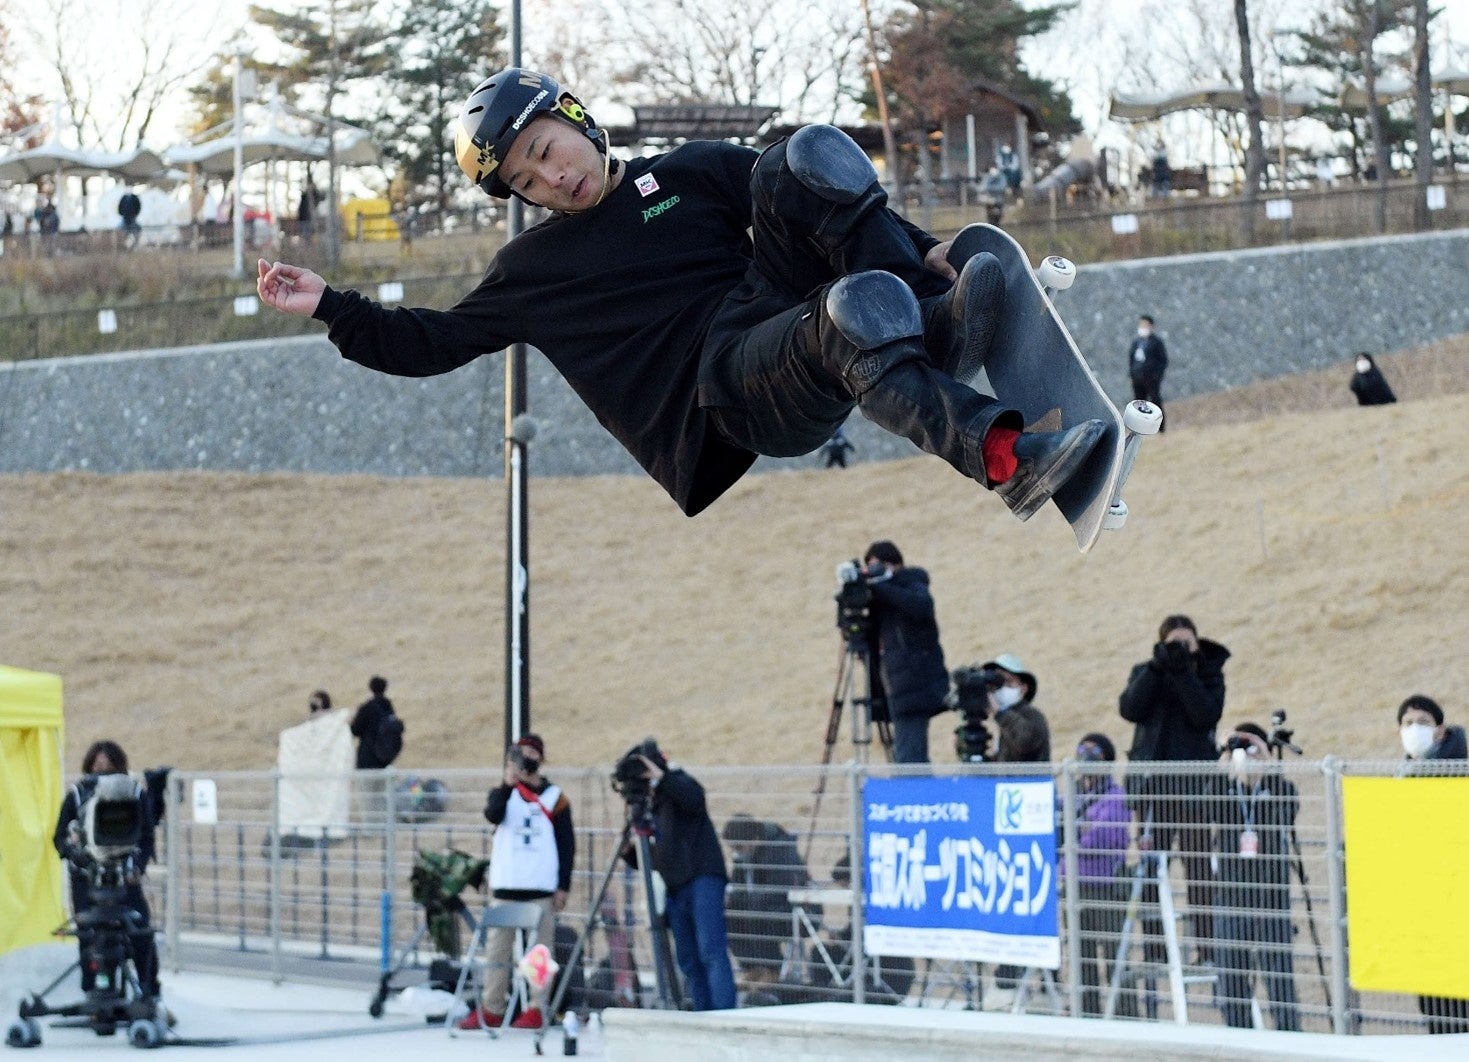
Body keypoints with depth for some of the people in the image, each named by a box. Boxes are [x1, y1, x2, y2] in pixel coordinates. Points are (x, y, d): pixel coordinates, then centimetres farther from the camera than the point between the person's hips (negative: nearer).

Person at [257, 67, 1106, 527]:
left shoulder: (692, 172, 23)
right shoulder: (535, 269, 22)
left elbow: (840, 202, 15)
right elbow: (431, 345, 22)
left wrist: (921, 248, 0)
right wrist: (328, 305, 12)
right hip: (721, 395, -3)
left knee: (806, 157, -21)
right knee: (863, 307, -38)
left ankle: (941, 328, -30)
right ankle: (1005, 458, -49)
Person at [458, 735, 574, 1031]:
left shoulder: (555, 798, 5)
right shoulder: (503, 792, 10)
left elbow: (567, 845, 4)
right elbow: (493, 815, -13)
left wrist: (563, 886, -1)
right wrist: (508, 783, -20)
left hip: (542, 887, -2)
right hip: (506, 885, 2)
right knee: (496, 947, 3)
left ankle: (537, 1009, 1)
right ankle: (491, 1009, 7)